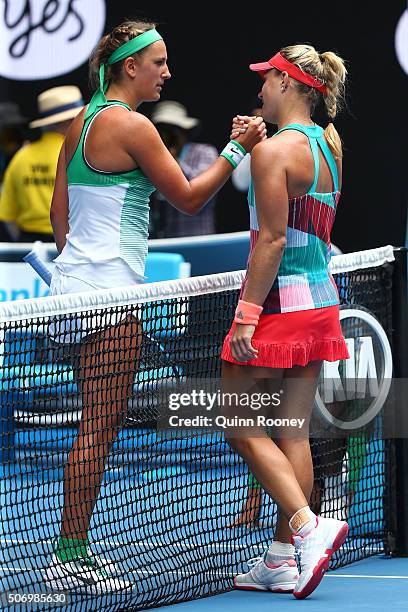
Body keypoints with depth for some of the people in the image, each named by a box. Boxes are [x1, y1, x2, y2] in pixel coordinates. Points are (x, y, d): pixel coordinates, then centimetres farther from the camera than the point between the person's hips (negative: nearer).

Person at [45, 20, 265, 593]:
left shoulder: (82, 121, 14)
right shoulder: (131, 126, -13)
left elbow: (58, 211, 17)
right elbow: (188, 199, -9)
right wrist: (237, 149, -3)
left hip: (77, 284, 10)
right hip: (109, 292, -10)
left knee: (98, 426, 13)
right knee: (100, 427, -7)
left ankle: (74, 548, 15)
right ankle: (70, 556, -6)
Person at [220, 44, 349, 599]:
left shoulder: (273, 152, -15)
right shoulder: (330, 143, 10)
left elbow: (272, 239, -20)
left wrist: (246, 314, -20)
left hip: (279, 302, -8)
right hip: (320, 304, 8)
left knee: (242, 428, 0)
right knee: (292, 434, 8)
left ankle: (309, 526, -13)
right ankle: (283, 561, 9)